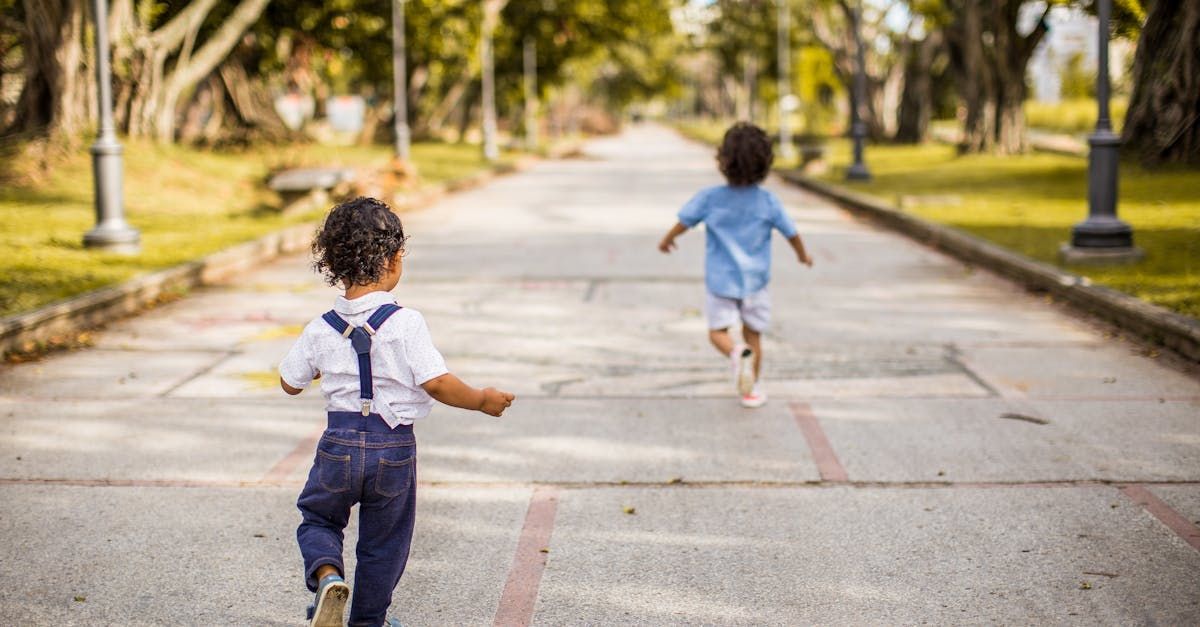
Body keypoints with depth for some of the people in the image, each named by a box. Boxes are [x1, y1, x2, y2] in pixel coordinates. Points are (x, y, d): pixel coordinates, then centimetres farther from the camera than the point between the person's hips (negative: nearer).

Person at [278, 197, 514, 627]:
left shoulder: (321, 330, -2)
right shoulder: (406, 323, -15)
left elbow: (290, 383, 10)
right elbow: (435, 383, -19)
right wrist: (482, 400, -4)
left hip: (339, 445, 2)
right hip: (393, 448, -1)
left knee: (318, 518, 22)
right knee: (383, 542, 17)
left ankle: (326, 575, -7)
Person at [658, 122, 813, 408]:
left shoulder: (709, 198, -12)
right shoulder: (767, 202, -9)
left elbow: (683, 223, -1)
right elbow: (791, 233, 2)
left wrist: (667, 240, 21)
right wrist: (803, 255, 22)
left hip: (721, 280, -1)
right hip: (754, 281, 1)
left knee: (718, 331, 8)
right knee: (753, 334, 13)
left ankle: (738, 353, -24)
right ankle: (751, 389, 17)